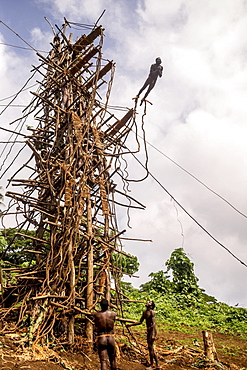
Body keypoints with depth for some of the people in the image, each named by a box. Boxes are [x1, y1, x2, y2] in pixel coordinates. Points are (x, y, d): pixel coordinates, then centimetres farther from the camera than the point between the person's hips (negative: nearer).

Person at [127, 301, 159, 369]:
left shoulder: (151, 312, -14)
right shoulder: (144, 312, 10)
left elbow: (154, 324, -20)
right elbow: (140, 322, 19)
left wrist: (153, 335, -27)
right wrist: (131, 325, 18)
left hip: (152, 331, -9)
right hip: (148, 331, 9)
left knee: (150, 347, -4)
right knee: (151, 348, 13)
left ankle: (152, 365, 7)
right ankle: (157, 364, 23)